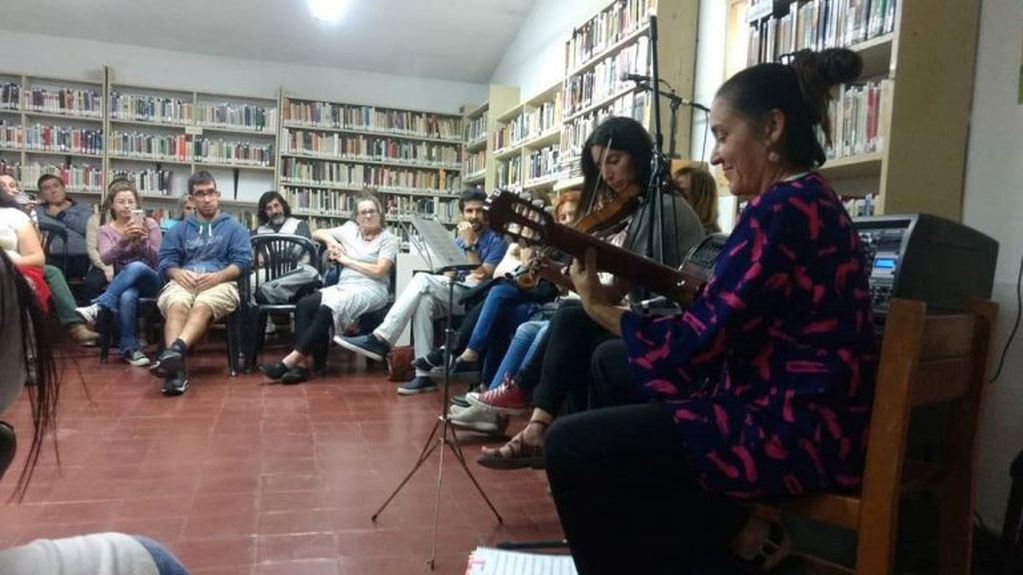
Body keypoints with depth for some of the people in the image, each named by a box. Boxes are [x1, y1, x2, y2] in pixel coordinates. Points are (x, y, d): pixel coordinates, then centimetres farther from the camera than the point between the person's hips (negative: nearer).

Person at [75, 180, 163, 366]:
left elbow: (158, 260, -3)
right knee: (127, 297, -38)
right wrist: (124, 240, -28)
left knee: (135, 267, -37)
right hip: (124, 283, 1)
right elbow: (105, 259, -11)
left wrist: (143, 240, -20)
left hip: (150, 280, -1)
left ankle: (98, 307, -40)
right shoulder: (105, 230, 9)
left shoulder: (149, 224, 5)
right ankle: (130, 348, -29)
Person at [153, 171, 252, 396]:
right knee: (176, 305, -35)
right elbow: (166, 261, 15)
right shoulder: (178, 229, 28)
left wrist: (218, 276, -14)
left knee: (202, 307, -38)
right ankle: (176, 366, -55)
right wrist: (178, 273, -10)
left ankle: (176, 349, -63)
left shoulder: (234, 228, 21)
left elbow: (244, 261, 6)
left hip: (220, 282, -1)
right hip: (183, 281, 2)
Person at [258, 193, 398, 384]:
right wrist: (330, 240, 5)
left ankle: (290, 361, -32)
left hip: (370, 290, -5)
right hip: (343, 286, 5)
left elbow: (378, 271, -7)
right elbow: (317, 233, 28)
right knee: (304, 304, -25)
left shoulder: (388, 239, 6)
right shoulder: (350, 229, 19)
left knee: (328, 309, -33)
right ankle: (300, 364, -30)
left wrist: (346, 260, -2)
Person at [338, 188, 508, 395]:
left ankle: (381, 338, -31)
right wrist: (467, 273, -9)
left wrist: (469, 244, -13)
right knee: (425, 301, -31)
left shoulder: (496, 241, 1)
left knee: (423, 280, -28)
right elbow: (449, 274, 14)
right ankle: (424, 375, -31)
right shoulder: (458, 240, 21)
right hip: (453, 294, 6)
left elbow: (483, 278, -9)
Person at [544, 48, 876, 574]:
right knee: (613, 366, 20)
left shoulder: (780, 210, -19)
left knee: (570, 446, -15)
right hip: (806, 413, 11)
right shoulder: (812, 201, 13)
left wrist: (598, 307, -6)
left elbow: (693, 346, -18)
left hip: (796, 432, -11)